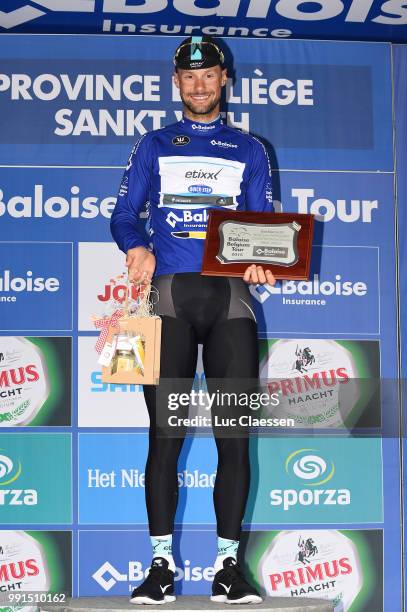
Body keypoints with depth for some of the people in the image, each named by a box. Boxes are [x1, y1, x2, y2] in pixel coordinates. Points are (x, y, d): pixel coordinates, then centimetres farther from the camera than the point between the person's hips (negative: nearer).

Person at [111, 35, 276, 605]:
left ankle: (228, 565, 4)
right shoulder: (154, 145, 17)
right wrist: (136, 247, -12)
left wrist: (260, 260, -11)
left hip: (230, 297, 1)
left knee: (235, 434, -2)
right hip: (170, 295, 0)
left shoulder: (249, 149, 17)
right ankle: (161, 564, 2)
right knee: (165, 434, -4)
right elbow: (123, 213, 10)